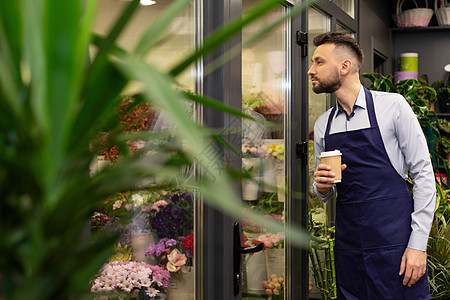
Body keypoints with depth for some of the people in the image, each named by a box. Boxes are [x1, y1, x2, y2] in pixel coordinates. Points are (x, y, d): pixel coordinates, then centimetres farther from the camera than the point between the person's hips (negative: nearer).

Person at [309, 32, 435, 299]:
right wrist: (321, 186, -6)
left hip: (396, 243, -4)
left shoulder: (392, 105, -5)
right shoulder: (322, 125, 10)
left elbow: (423, 174, -5)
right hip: (349, 248, 4)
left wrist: (418, 244, -11)